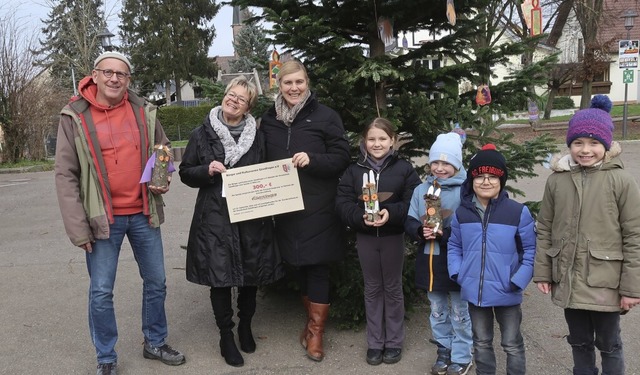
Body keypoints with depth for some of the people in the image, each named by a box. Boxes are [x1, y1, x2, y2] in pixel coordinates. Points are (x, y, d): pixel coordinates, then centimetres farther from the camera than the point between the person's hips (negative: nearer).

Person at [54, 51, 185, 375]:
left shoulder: (143, 111, 2)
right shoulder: (74, 117, -7)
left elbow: (164, 150, 17)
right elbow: (65, 176, -8)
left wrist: (164, 179, -4)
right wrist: (78, 229, -12)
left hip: (143, 214, 4)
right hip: (103, 218, -3)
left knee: (156, 283, 13)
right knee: (101, 293, 4)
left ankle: (155, 343, 34)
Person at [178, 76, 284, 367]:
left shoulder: (256, 136, 7)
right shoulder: (202, 134, 0)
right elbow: (186, 173, 4)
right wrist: (207, 170, -15)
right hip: (215, 218, -2)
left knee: (251, 273, 11)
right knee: (220, 276, 1)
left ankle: (245, 325, 35)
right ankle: (226, 335, 20)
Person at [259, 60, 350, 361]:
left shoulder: (325, 116, -5)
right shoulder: (269, 119, 8)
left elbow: (342, 158, -6)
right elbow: (263, 160, 16)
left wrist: (312, 159, -22)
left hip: (318, 208, -4)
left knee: (317, 267, 0)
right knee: (298, 265, 13)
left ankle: (316, 330, 13)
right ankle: (311, 319, 31)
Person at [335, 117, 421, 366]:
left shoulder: (404, 169, -5)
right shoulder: (354, 170, 0)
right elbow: (342, 203, -4)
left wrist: (391, 213, -25)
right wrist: (361, 217, -21)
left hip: (393, 236, -2)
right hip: (365, 237, 2)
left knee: (393, 288, 11)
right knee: (372, 289, 13)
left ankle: (394, 342, 25)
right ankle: (375, 343, 25)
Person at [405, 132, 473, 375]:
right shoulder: (420, 190, 3)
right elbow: (409, 222, 4)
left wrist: (443, 234, -26)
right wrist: (420, 231, -15)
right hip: (429, 259, 5)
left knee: (459, 312, 9)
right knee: (437, 312, 18)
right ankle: (444, 352, 34)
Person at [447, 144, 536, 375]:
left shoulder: (518, 212, -11)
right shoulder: (462, 213, 0)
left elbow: (530, 251, -6)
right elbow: (454, 246, 11)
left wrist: (518, 281, -13)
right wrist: (457, 273, -3)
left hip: (507, 292, -3)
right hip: (474, 291, 3)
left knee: (512, 345, 13)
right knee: (481, 342, 20)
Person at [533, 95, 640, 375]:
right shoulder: (556, 180, 0)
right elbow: (544, 230, 5)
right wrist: (542, 272, 3)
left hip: (605, 284, -3)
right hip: (568, 283, 3)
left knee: (608, 345, 14)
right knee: (579, 342, 20)